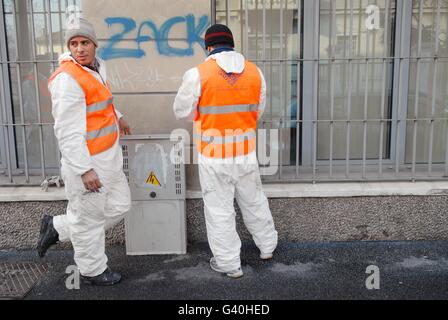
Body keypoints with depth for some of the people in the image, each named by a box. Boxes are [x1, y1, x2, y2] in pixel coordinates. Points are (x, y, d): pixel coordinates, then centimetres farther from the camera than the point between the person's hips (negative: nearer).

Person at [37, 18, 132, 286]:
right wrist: (84, 169, -24)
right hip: (87, 162, -9)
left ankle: (58, 228, 31)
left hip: (109, 157, 9)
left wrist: (116, 116, 28)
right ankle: (93, 269, 29)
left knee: (119, 206, 19)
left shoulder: (97, 67, 7)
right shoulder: (68, 78, -21)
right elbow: (68, 131, -24)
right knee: (89, 218, 7)